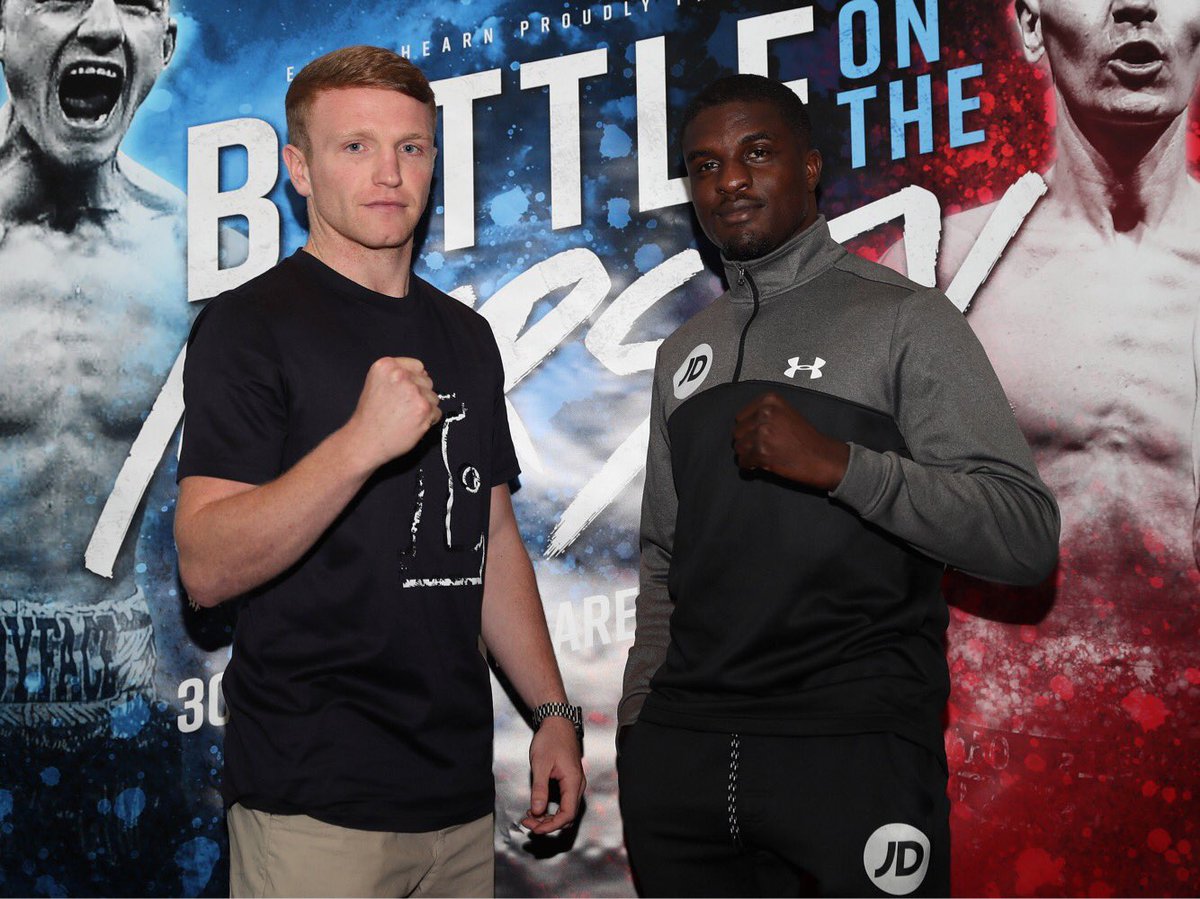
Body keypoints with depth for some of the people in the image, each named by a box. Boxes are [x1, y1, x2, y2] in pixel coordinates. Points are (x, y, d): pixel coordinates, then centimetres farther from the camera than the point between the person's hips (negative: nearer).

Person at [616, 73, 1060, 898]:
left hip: (855, 744, -5)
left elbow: (1027, 536, -10)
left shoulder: (903, 319, -3)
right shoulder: (685, 352, 15)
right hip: (684, 743, 5)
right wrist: (637, 723, 11)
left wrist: (839, 464, -21)